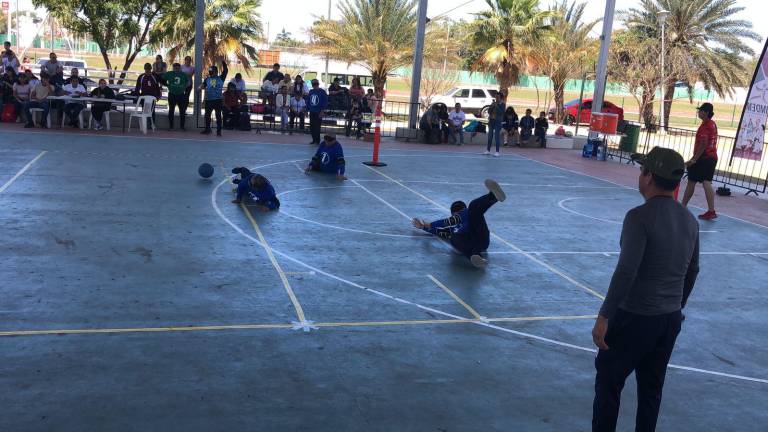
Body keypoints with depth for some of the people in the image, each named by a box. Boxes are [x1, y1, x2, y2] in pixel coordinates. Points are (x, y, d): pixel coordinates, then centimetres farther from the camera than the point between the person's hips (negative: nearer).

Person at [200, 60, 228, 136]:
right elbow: (203, 85, 7)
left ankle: (218, 131, 5)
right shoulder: (207, 79, 11)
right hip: (208, 100, 3)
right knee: (207, 115, 12)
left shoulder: (220, 78, 3)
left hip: (217, 100, -3)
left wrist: (223, 62, -10)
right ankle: (207, 129, 27)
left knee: (218, 115, 0)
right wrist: (201, 87, -15)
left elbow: (225, 71, -3)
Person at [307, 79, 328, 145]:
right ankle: (314, 140, 20)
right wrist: (307, 110, 14)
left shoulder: (322, 92, -7)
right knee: (312, 127, 8)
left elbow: (325, 102, -10)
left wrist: (322, 111, -15)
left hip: (318, 113, -6)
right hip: (312, 112, 6)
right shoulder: (311, 92, 11)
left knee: (317, 127, -6)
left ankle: (317, 141, 3)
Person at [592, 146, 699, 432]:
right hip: (671, 319, 7)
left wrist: (604, 317, -20)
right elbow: (692, 272, 14)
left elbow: (626, 272, -25)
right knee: (651, 388, 17)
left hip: (635, 318, -7)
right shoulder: (690, 220, 4)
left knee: (608, 382, 9)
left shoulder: (640, 217, -19)